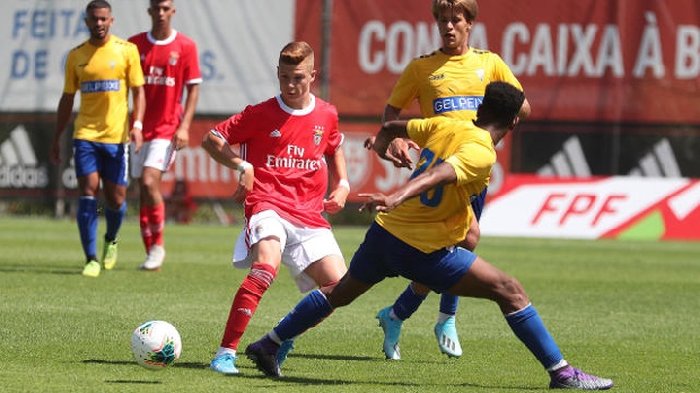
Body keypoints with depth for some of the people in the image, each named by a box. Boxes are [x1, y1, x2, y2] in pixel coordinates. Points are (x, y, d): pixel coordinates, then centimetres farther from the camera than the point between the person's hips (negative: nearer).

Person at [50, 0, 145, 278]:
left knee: (116, 199, 5)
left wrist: (137, 125, -13)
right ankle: (91, 259, -8)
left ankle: (111, 240, 36)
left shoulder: (127, 50, 1)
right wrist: (56, 139, 12)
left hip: (117, 136, -1)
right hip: (85, 134, 1)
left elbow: (138, 91, 2)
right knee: (88, 193, -11)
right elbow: (67, 99, 14)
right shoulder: (76, 56, 7)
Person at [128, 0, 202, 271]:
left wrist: (184, 126, -8)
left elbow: (193, 88, 1)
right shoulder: (135, 44, 6)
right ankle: (151, 255, 12)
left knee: (149, 181, -19)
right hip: (141, 128, 4)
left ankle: (158, 245, -4)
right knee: (143, 189, 5)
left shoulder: (185, 46, -1)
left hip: (167, 129, -4)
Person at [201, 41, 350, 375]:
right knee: (267, 266, -34)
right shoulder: (261, 114, -1)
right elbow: (211, 139, 4)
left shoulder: (327, 116, 10)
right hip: (268, 206, -5)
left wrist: (342, 184, 16)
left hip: (309, 214, 5)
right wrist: (242, 166, -10)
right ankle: (226, 352, -32)